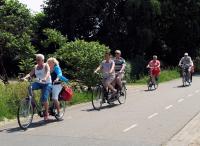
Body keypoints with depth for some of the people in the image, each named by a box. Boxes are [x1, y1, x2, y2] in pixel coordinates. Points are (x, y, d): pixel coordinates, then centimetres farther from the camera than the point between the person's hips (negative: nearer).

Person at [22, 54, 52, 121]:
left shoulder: (46, 66, -6)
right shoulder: (35, 67, 10)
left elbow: (48, 72, -25)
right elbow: (30, 74, -2)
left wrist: (45, 78, -46)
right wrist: (25, 77, -23)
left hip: (46, 84, -5)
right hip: (38, 83, 5)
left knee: (44, 98, -20)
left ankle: (46, 113, 1)